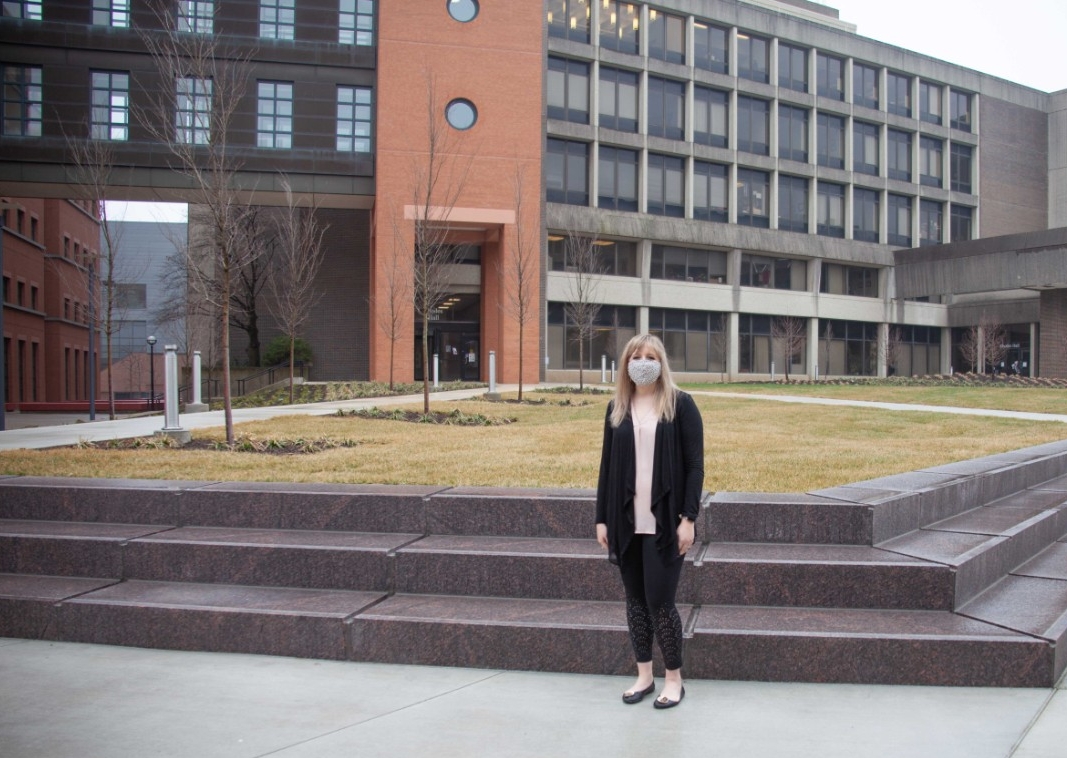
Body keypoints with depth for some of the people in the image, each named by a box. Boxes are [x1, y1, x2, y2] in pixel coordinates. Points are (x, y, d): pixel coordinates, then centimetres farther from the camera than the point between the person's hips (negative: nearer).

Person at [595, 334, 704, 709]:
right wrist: (602, 518, 7)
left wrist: (688, 517, -11)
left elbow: (694, 464, -5)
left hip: (665, 521, -4)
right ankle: (644, 675, 23)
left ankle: (674, 679, 14)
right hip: (627, 522, 4)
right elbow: (607, 464, 10)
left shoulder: (680, 404, -3)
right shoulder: (617, 408, 8)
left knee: (660, 601, -3)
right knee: (635, 600, 10)